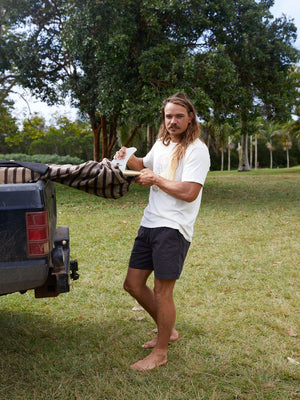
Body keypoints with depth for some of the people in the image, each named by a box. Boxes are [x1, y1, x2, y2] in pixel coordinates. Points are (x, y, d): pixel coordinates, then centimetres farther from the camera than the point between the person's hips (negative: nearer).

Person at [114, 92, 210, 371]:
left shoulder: (196, 150, -11)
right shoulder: (160, 144, 14)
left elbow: (189, 192, -22)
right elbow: (145, 166, 33)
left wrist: (156, 179, -11)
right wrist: (128, 158, 12)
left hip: (173, 228, -8)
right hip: (149, 223, 8)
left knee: (162, 292, -1)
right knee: (133, 284, 12)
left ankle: (160, 352, 18)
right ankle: (167, 331, 32)